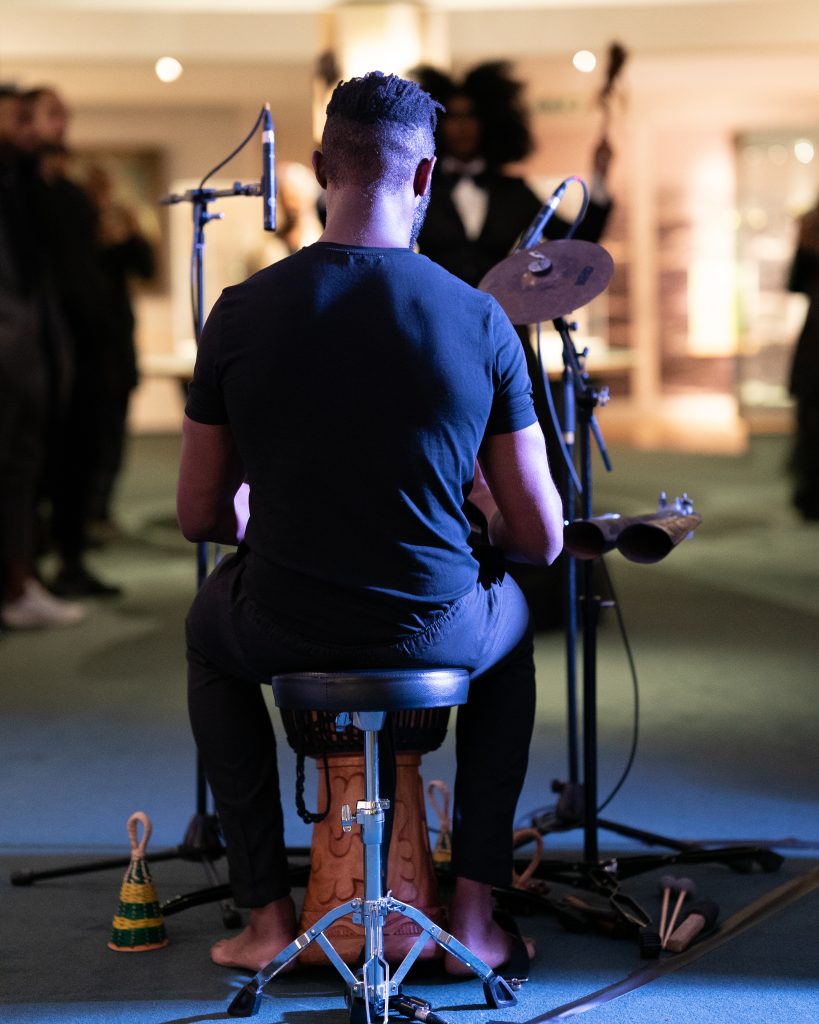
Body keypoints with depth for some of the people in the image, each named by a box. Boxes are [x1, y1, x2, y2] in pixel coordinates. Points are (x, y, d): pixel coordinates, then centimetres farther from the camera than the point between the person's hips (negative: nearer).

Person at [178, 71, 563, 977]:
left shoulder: (243, 312, -9)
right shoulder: (478, 320, -10)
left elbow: (198, 517, -1)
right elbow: (541, 540, -6)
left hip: (284, 630, 0)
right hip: (436, 632, 0)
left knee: (210, 628, 36)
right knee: (510, 624, 36)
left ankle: (267, 916, 33)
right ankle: (473, 913, 30)